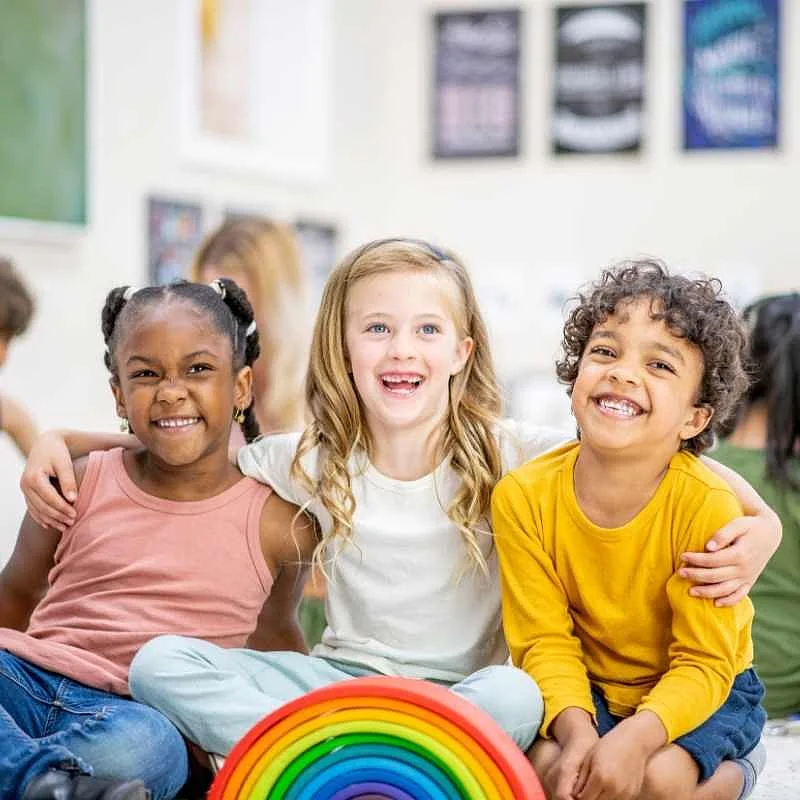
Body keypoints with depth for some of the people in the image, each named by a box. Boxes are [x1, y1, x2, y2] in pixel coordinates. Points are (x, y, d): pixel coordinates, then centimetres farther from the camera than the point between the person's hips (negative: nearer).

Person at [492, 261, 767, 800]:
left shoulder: (707, 507, -25)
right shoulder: (524, 497, -17)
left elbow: (703, 663, -20)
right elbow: (546, 641, -12)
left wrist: (637, 736, -38)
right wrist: (575, 729, -31)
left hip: (703, 691, -2)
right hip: (588, 689, 2)